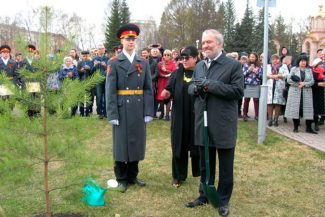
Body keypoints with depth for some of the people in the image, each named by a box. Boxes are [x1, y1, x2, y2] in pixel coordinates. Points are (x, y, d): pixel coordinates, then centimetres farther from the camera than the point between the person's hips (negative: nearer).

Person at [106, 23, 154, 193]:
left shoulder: (144, 63, 9)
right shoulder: (114, 63, -1)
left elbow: (148, 89, 5)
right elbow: (110, 91, -7)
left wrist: (148, 112, -2)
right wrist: (112, 114, -13)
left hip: (139, 110, 4)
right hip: (121, 110, -3)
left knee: (137, 143, 11)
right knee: (121, 144, 5)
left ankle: (132, 176, 27)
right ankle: (121, 179, 19)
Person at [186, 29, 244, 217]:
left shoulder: (234, 65, -8)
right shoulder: (199, 66, 12)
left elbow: (238, 91, -18)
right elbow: (191, 88, 16)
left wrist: (210, 85, -21)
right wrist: (196, 88, -9)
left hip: (223, 125, -5)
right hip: (203, 123, 6)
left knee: (225, 167, 9)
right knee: (205, 164, 18)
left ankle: (223, 201, 25)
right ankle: (205, 195, 34)